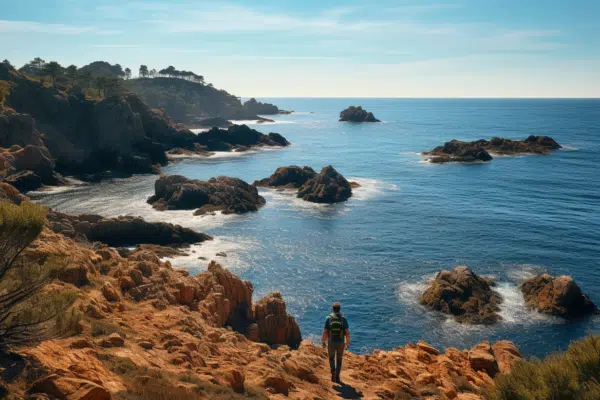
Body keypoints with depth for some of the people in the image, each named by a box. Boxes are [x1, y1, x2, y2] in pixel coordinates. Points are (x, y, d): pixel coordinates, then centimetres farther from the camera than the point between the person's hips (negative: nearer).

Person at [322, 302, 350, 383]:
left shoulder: (329, 318, -8)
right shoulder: (343, 318, -7)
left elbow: (325, 332, -8)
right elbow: (347, 332, -9)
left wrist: (324, 342, 5)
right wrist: (348, 342, 3)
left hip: (331, 342, -1)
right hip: (340, 343, 1)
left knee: (331, 358, 18)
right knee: (339, 360, 17)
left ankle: (333, 372, -2)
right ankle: (337, 377, 18)